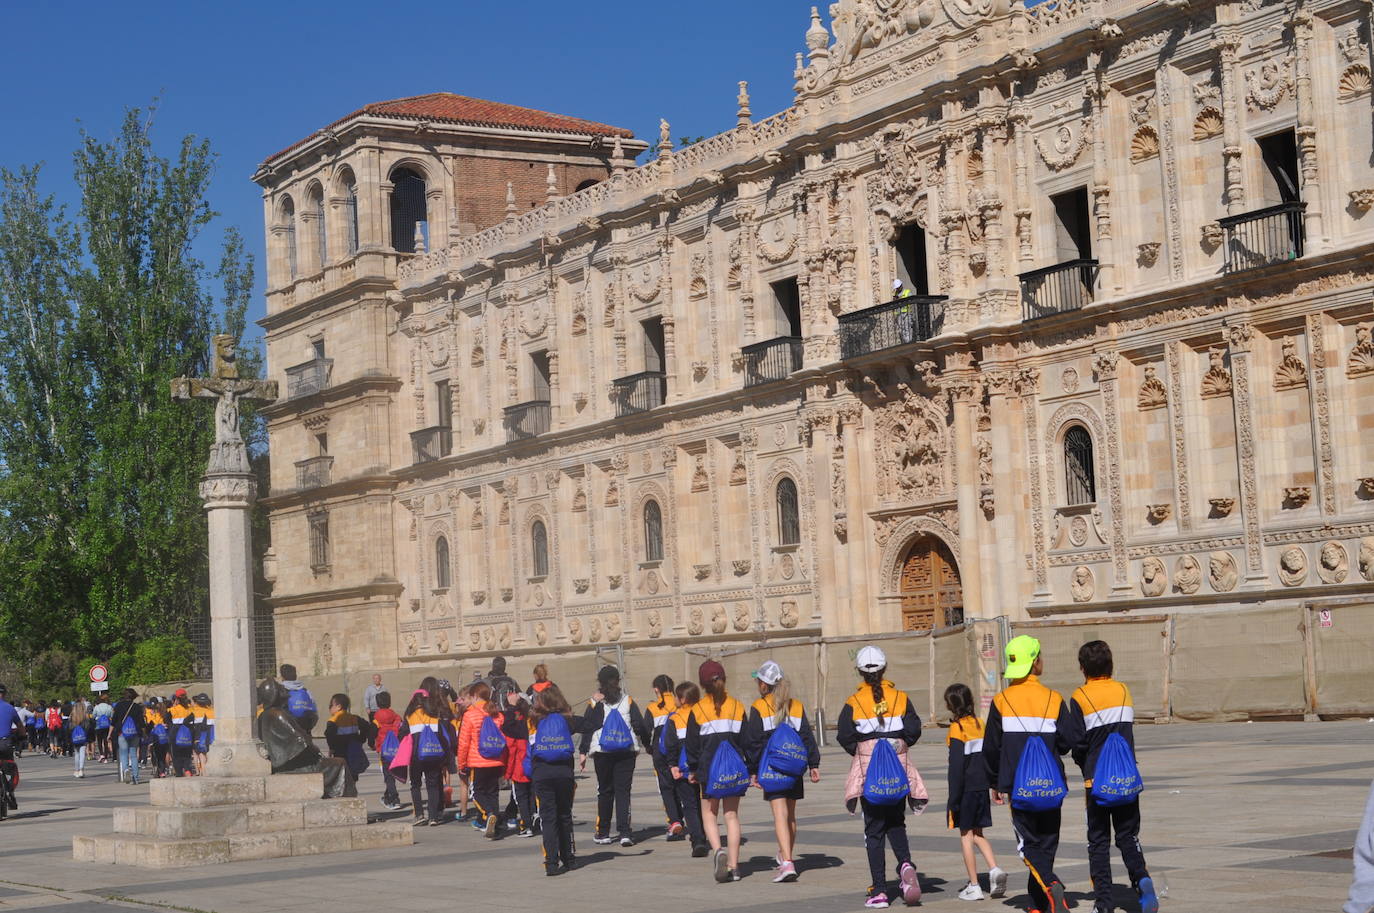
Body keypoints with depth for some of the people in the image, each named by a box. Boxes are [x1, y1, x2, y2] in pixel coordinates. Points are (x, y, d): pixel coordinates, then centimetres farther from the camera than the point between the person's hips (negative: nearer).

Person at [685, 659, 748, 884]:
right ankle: (733, 865, 5)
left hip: (709, 768, -2)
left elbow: (692, 743, -2)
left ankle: (718, 850, -19)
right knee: (732, 815, 8)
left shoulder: (697, 710, -6)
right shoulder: (737, 707, 2)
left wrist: (693, 770, 11)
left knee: (709, 815, 8)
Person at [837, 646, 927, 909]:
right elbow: (914, 730, -5)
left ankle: (879, 892, 1)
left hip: (868, 770, -2)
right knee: (896, 823, 18)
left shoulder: (853, 702, -5)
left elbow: (844, 737, -8)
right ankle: (905, 864, -11)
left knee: (874, 830, 5)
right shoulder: (900, 698, -1)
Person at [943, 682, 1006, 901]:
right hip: (982, 787, 6)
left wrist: (953, 798, -12)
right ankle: (994, 869, -3)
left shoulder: (957, 728, -12)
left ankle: (974, 886, 4)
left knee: (966, 834, 2)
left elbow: (956, 766, -15)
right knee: (978, 833, 17)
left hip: (966, 788, -6)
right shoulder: (980, 725, 7)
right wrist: (989, 785, 18)